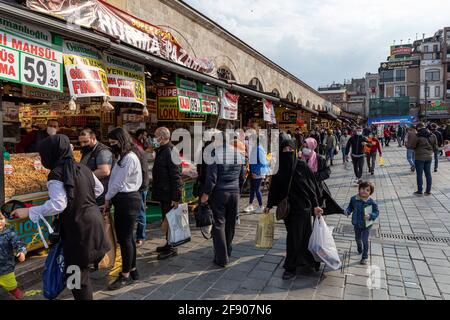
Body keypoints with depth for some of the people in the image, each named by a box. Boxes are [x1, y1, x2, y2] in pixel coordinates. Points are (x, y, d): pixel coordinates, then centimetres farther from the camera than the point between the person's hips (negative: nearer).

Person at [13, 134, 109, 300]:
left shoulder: (56, 174, -16)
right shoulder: (82, 167, 7)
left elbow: (58, 204, -24)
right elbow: (99, 189, 16)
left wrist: (28, 211, -17)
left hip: (78, 227, -7)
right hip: (93, 220, 7)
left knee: (78, 273, 6)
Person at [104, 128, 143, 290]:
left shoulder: (129, 158, -16)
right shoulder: (123, 157, 15)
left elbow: (119, 183, -15)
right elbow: (116, 181, 10)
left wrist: (107, 198, -2)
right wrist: (111, 199, 2)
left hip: (128, 200, -10)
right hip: (122, 200, 10)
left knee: (125, 238, -1)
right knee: (126, 236, 15)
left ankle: (126, 276, 11)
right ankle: (132, 270, 28)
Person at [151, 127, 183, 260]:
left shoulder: (170, 152, -18)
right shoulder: (161, 151, 13)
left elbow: (176, 177, -22)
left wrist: (175, 198, -23)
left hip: (169, 195, -10)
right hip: (163, 194, 10)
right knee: (166, 219, 18)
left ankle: (171, 248, 11)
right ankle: (169, 244, 31)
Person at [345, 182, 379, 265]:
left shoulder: (372, 202, -22)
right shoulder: (354, 199, -13)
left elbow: (376, 212, -14)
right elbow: (350, 207, 3)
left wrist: (370, 216, -32)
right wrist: (347, 212, -16)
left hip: (366, 225, -4)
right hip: (356, 224, 4)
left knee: (365, 240, 2)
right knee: (357, 238, 24)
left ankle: (365, 257, 21)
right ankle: (360, 249, 54)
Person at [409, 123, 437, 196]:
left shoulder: (417, 136, -17)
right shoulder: (432, 135, 3)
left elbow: (412, 146, -12)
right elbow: (435, 146, 11)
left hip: (419, 157, -6)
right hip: (429, 157, 6)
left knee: (419, 174, 3)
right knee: (428, 174, 12)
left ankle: (420, 191, 9)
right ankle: (428, 191, 18)